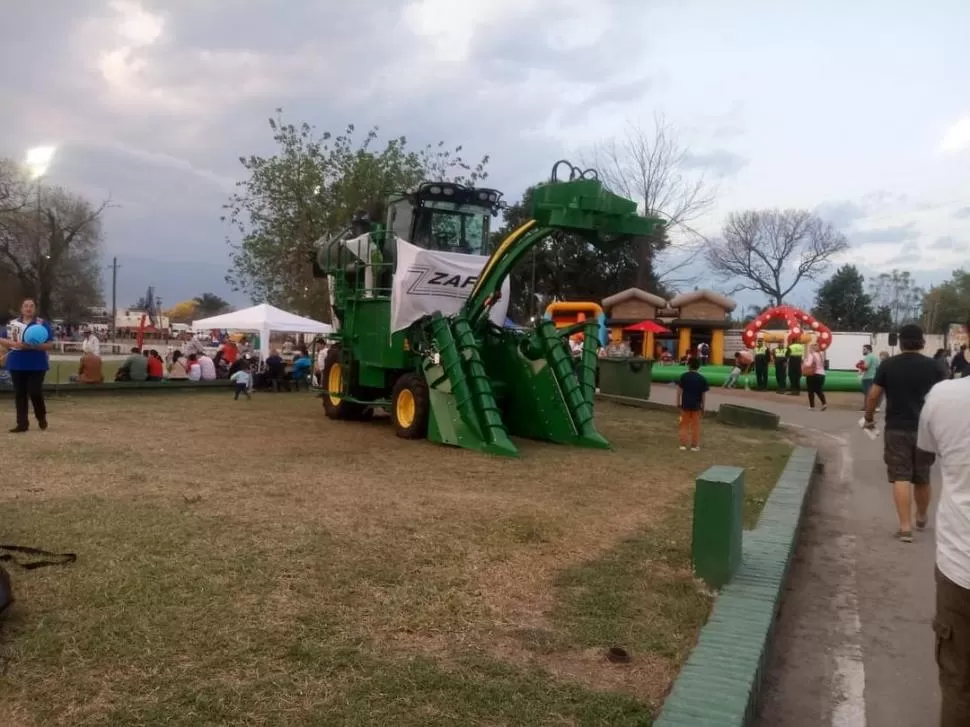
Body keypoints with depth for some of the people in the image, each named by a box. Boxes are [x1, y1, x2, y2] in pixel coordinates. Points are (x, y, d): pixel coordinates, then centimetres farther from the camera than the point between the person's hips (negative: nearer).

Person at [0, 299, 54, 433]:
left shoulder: (43, 324, -2)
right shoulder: (12, 324, 9)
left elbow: (49, 345, -7)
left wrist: (32, 346, -22)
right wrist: (14, 344, -12)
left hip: (37, 365, -4)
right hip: (16, 364, 4)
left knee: (35, 392, -7)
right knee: (19, 394, 5)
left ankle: (42, 417, 19)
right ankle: (22, 424, 10)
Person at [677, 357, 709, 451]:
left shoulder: (684, 376, -5)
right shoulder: (702, 378, -3)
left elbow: (679, 390, -5)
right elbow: (704, 394, -2)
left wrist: (678, 402, 3)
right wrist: (703, 406, 7)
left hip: (685, 404, 0)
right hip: (696, 404, 0)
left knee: (684, 424, 11)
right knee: (695, 425, 9)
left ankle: (683, 444, 8)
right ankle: (694, 445, 12)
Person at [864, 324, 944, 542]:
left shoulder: (888, 365, -4)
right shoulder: (932, 366, 0)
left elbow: (873, 396, -4)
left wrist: (869, 418, 12)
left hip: (897, 429, -2)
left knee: (901, 477, -2)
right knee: (922, 477, 18)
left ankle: (905, 527, -9)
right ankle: (921, 518, 38)